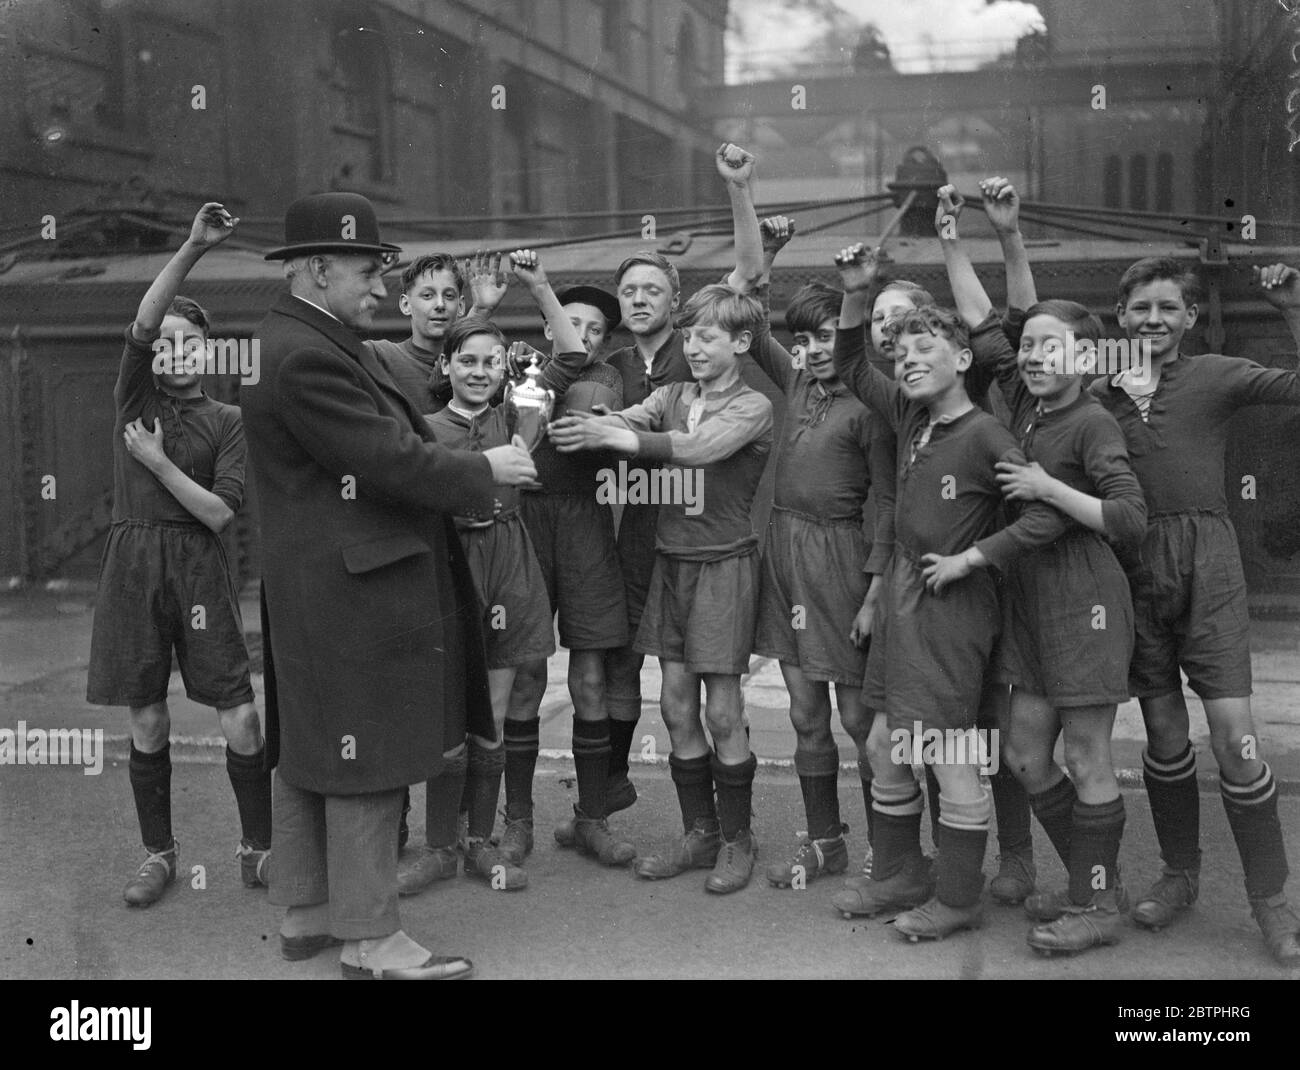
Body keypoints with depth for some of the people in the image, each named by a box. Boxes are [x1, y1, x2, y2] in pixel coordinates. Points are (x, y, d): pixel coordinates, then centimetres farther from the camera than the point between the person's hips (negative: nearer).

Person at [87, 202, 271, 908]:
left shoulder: (228, 422, 6)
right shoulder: (135, 395, 8)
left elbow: (220, 512, -4)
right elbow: (142, 321, -10)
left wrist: (159, 462, -8)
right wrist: (193, 248, -21)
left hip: (199, 566, -1)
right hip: (133, 564, 1)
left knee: (240, 722, -5)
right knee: (148, 723, 7)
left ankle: (258, 847, 10)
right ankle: (158, 854, 21)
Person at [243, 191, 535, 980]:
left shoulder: (316, 341, 13)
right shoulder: (304, 355, -19)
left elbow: (385, 440, 15)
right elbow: (387, 457, -22)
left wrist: (462, 483, 5)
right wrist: (482, 471, -10)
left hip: (321, 585, 11)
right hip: (353, 588, -11)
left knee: (311, 752, 17)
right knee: (366, 757, -2)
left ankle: (306, 911, 29)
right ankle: (370, 938, 9)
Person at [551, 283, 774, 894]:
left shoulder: (752, 407, -6)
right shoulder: (672, 396, 10)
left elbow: (699, 448, -24)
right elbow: (623, 421, -8)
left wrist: (609, 437, -31)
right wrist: (578, 423, -31)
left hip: (723, 564, -5)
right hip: (669, 561, 5)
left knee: (722, 711, 0)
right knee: (676, 706, 8)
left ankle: (737, 840, 16)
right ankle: (699, 834, 22)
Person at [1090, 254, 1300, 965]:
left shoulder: (1216, 376, 4)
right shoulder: (1101, 394, 11)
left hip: (1204, 558, -2)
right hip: (1132, 565, 3)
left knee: (1233, 732, -7)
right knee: (1164, 733, 11)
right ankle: (1180, 874, 28)